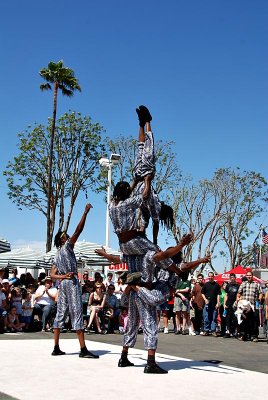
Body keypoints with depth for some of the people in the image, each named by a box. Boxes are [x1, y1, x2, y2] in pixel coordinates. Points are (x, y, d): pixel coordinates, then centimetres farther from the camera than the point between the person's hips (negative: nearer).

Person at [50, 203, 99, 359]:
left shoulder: (57, 255, 19)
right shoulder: (67, 246, -2)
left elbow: (52, 274, 13)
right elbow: (78, 230, -13)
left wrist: (63, 276, -1)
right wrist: (86, 212, -14)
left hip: (63, 283, 9)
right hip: (72, 282, -9)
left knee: (60, 314, 8)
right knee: (77, 313, -11)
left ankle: (56, 348, 10)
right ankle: (83, 349, -12)